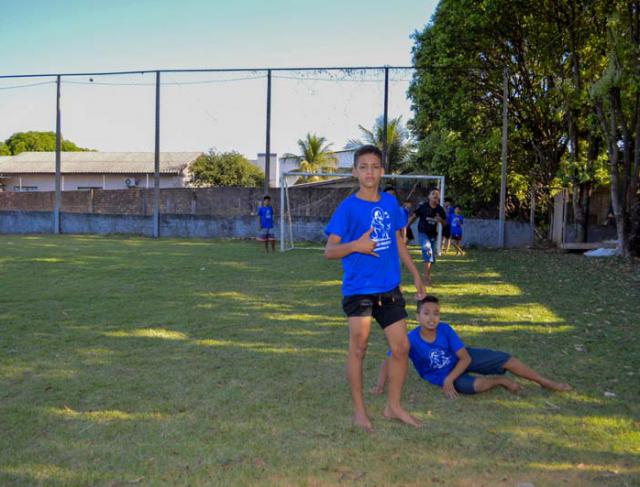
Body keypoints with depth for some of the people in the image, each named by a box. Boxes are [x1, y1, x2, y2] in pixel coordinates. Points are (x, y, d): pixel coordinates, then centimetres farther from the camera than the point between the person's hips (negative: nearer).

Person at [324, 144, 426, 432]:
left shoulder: (391, 203, 6)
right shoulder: (347, 208, -8)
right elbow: (329, 251, -9)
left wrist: (415, 275, 18)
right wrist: (356, 246, -26)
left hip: (390, 289, 5)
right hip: (358, 289, -5)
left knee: (401, 347, 6)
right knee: (358, 348, 1)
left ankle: (393, 406, 24)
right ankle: (359, 411, 17)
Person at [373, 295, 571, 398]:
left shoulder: (445, 329, -22)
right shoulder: (411, 340, -29)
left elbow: (465, 358, -18)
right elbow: (388, 362, -26)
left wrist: (448, 379, -30)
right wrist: (380, 385, -41)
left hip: (459, 359, 3)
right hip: (439, 375, -3)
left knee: (505, 359, -6)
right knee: (471, 386, -34)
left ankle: (546, 383, 13)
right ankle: (500, 381, -1)